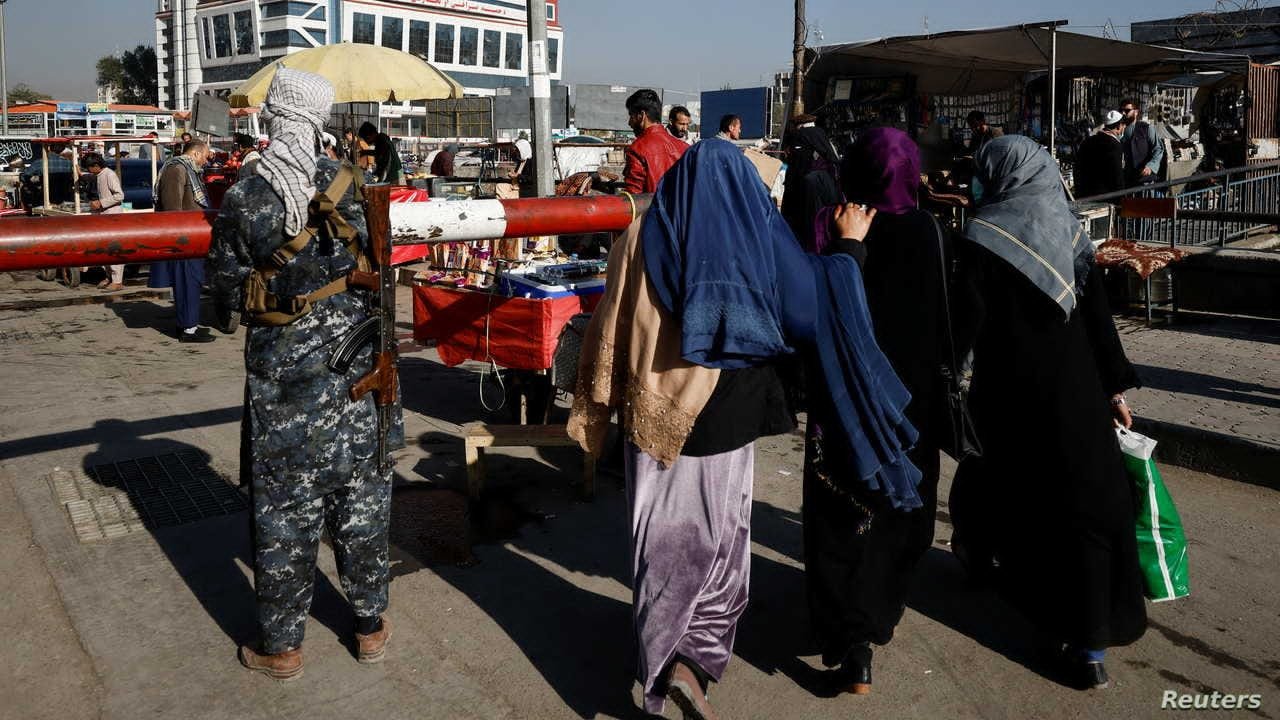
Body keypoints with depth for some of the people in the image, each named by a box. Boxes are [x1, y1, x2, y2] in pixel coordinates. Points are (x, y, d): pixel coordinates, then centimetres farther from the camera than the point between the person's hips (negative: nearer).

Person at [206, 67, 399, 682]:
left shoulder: (242, 200, -9)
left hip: (281, 366, -2)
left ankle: (281, 646, 21)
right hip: (353, 360, 2)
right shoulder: (349, 185, -5)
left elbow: (227, 294, -3)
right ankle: (370, 625, 27)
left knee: (284, 505, 9)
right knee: (361, 492, 13)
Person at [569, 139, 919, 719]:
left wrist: (599, 407, 9)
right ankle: (694, 656, 1)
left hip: (655, 414, 2)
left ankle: (659, 658, 26)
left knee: (663, 537, 15)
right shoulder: (761, 235, -5)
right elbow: (816, 303, -1)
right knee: (717, 536, 13)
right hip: (726, 415, -1)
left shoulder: (643, 236, -1)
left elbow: (610, 329, 0)